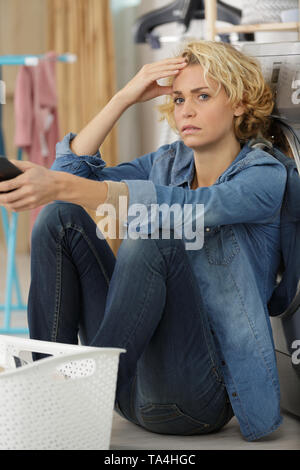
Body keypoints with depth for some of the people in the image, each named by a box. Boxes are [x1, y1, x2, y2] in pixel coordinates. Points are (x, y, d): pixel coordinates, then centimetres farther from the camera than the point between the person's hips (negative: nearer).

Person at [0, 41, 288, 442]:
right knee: (60, 216, -8)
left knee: (151, 239, -30)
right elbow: (71, 174, 4)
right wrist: (124, 98, -1)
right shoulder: (168, 163, 13)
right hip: (136, 375, 6)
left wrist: (64, 187, -36)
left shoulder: (265, 175, -7)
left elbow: (183, 210, -26)